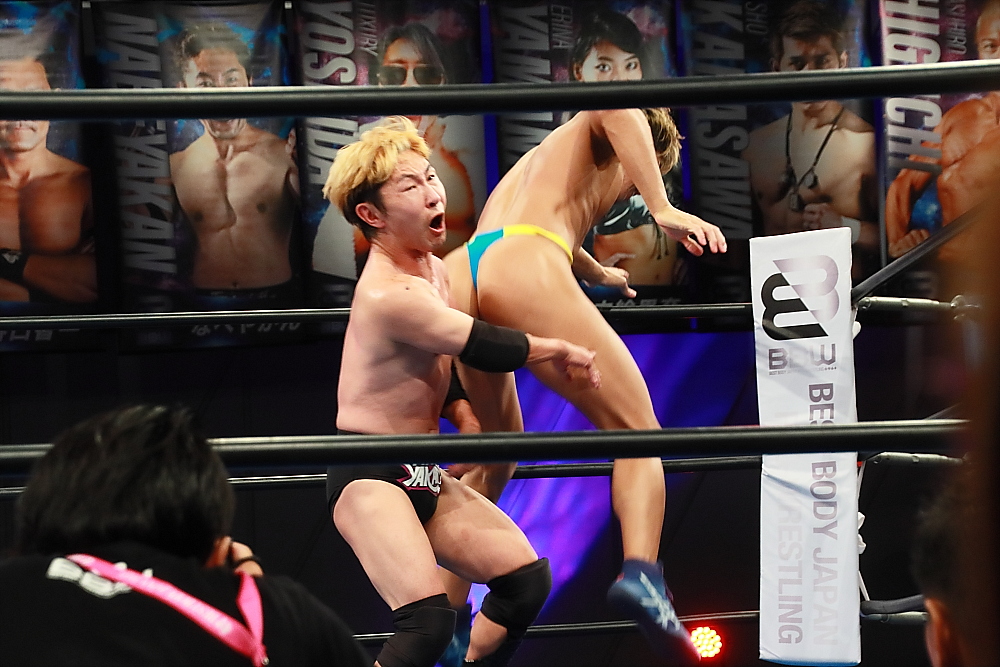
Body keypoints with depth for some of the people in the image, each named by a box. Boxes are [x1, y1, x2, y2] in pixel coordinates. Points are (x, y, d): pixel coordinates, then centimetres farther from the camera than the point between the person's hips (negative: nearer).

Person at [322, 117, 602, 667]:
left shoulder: (431, 269, 10)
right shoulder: (388, 295, -23)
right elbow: (485, 347, -18)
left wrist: (459, 406, 8)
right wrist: (560, 351, -1)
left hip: (423, 477, 10)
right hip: (369, 477, -10)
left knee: (527, 578, 10)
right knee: (429, 620, -27)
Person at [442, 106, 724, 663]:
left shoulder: (542, 157, 43)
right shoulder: (603, 138, 20)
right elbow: (617, 109, -7)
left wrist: (598, 275, 80)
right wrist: (664, 210, -12)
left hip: (458, 277, 8)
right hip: (523, 271, -7)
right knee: (637, 431, -4)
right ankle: (640, 571, -30)